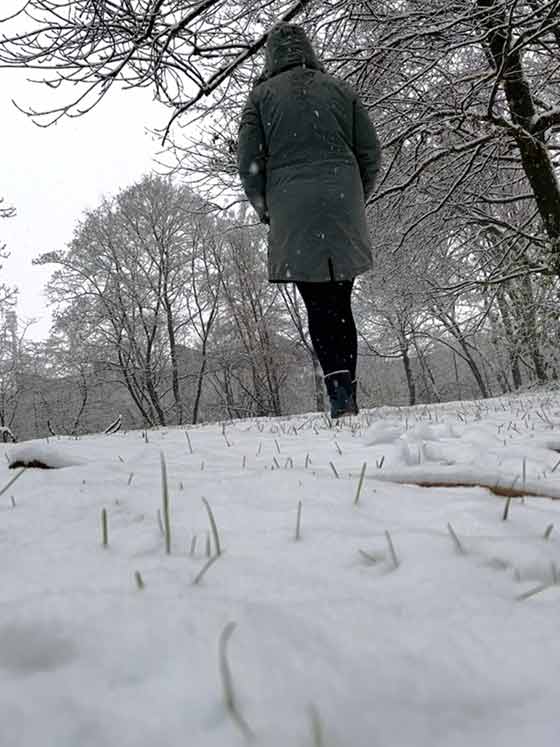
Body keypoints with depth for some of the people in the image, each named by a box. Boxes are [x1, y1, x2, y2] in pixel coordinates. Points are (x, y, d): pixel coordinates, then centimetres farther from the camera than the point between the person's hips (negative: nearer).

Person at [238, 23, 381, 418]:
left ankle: (339, 389, -15)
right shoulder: (340, 88, 14)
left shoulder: (262, 95, 9)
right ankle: (349, 395, 6)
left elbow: (249, 162, 2)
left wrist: (266, 209, 14)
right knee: (341, 302, 7)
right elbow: (371, 152, 11)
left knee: (319, 306, 0)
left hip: (293, 214, -2)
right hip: (343, 211, 2)